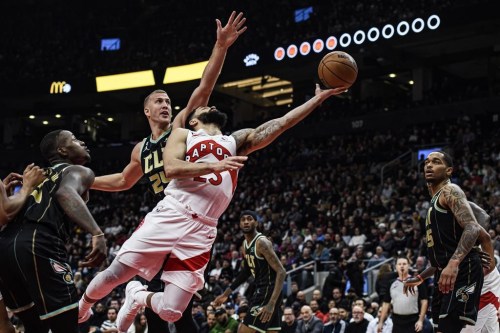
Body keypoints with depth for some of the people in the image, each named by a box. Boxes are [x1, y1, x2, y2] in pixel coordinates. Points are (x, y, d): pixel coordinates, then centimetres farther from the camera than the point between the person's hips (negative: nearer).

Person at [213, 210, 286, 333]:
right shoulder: (245, 244, 10)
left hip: (268, 291, -10)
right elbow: (246, 271, 26)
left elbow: (281, 272, -24)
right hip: (260, 290, 10)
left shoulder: (262, 242, -18)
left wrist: (271, 303, -33)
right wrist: (226, 293, 25)